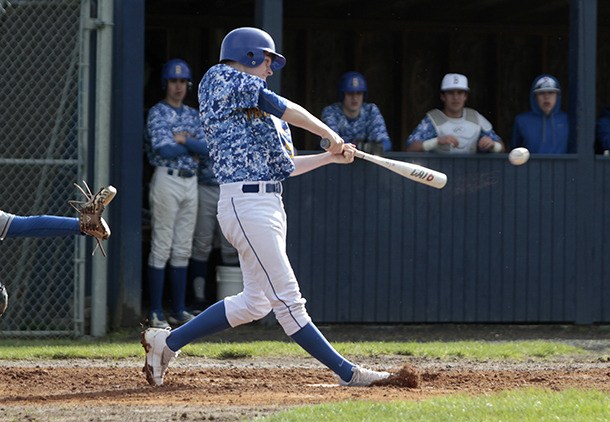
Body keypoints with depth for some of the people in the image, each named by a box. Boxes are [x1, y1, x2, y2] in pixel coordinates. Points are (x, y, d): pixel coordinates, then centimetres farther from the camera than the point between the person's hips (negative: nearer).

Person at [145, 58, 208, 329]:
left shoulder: (192, 115, 16)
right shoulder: (157, 113, -4)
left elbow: (207, 148, 4)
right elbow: (163, 149, -17)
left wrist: (183, 139, -10)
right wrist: (193, 148, -3)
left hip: (191, 182, 7)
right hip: (166, 180, -7)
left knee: (183, 250, 9)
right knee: (161, 248, -6)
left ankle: (179, 311, 14)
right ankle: (156, 313, -5)